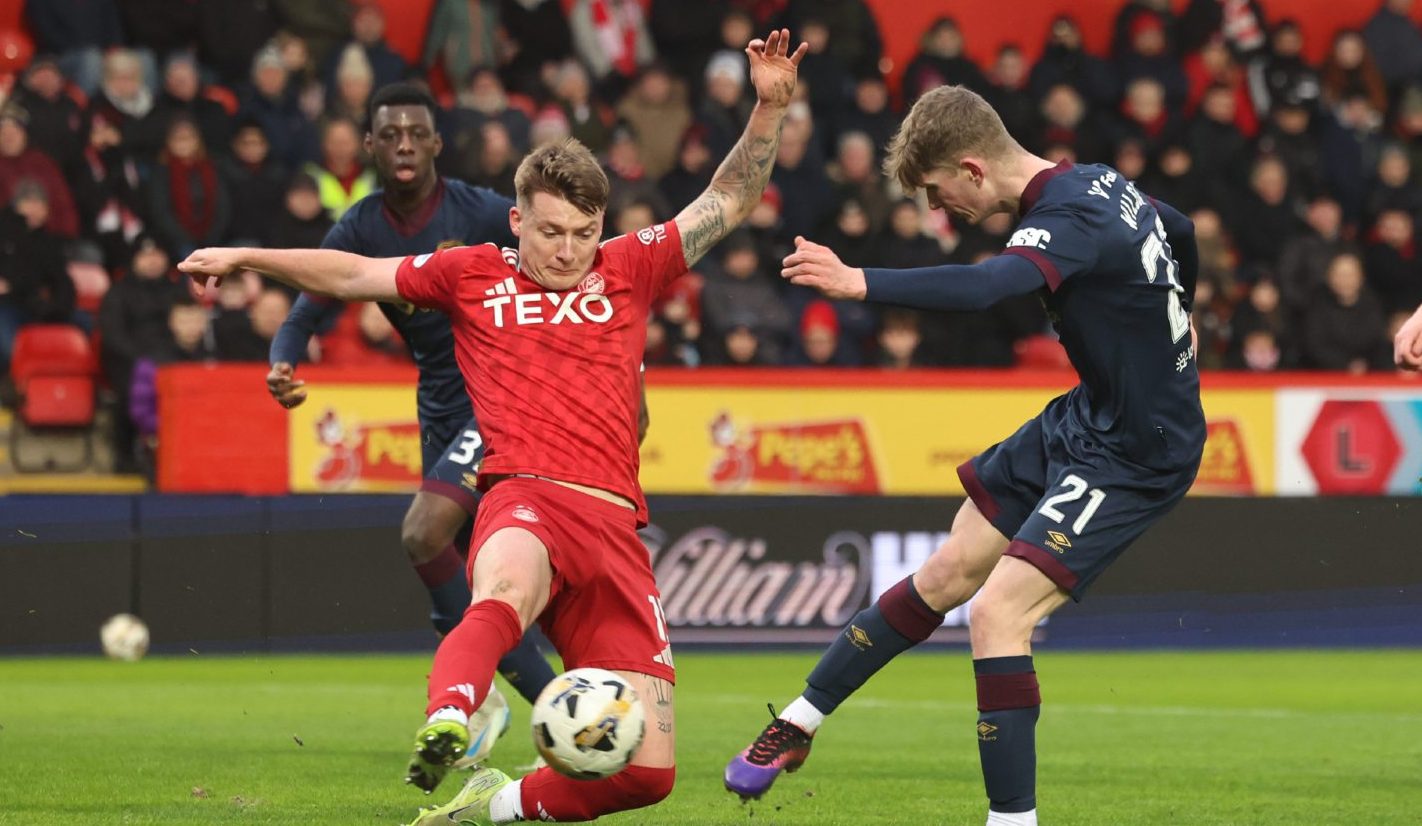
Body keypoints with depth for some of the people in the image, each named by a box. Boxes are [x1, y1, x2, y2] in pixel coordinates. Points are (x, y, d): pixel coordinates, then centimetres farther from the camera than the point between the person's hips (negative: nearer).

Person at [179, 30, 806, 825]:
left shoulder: (629, 269, 19)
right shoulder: (474, 274, 17)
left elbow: (728, 202, 20)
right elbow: (354, 274, 26)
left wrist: (771, 107, 7)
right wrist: (248, 257, 23)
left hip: (615, 522, 3)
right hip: (527, 497, -3)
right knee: (503, 593, -44)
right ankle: (444, 725, -68)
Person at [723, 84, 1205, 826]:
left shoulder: (1071, 219, -26)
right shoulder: (1099, 182, 2)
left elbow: (984, 286, -47)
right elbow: (1179, 233, 23)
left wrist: (859, 284, -54)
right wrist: (1158, 337, 40)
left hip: (1134, 458, -10)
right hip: (1084, 418, 10)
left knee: (998, 614, -18)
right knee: (946, 575, 16)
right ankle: (796, 726, 28)